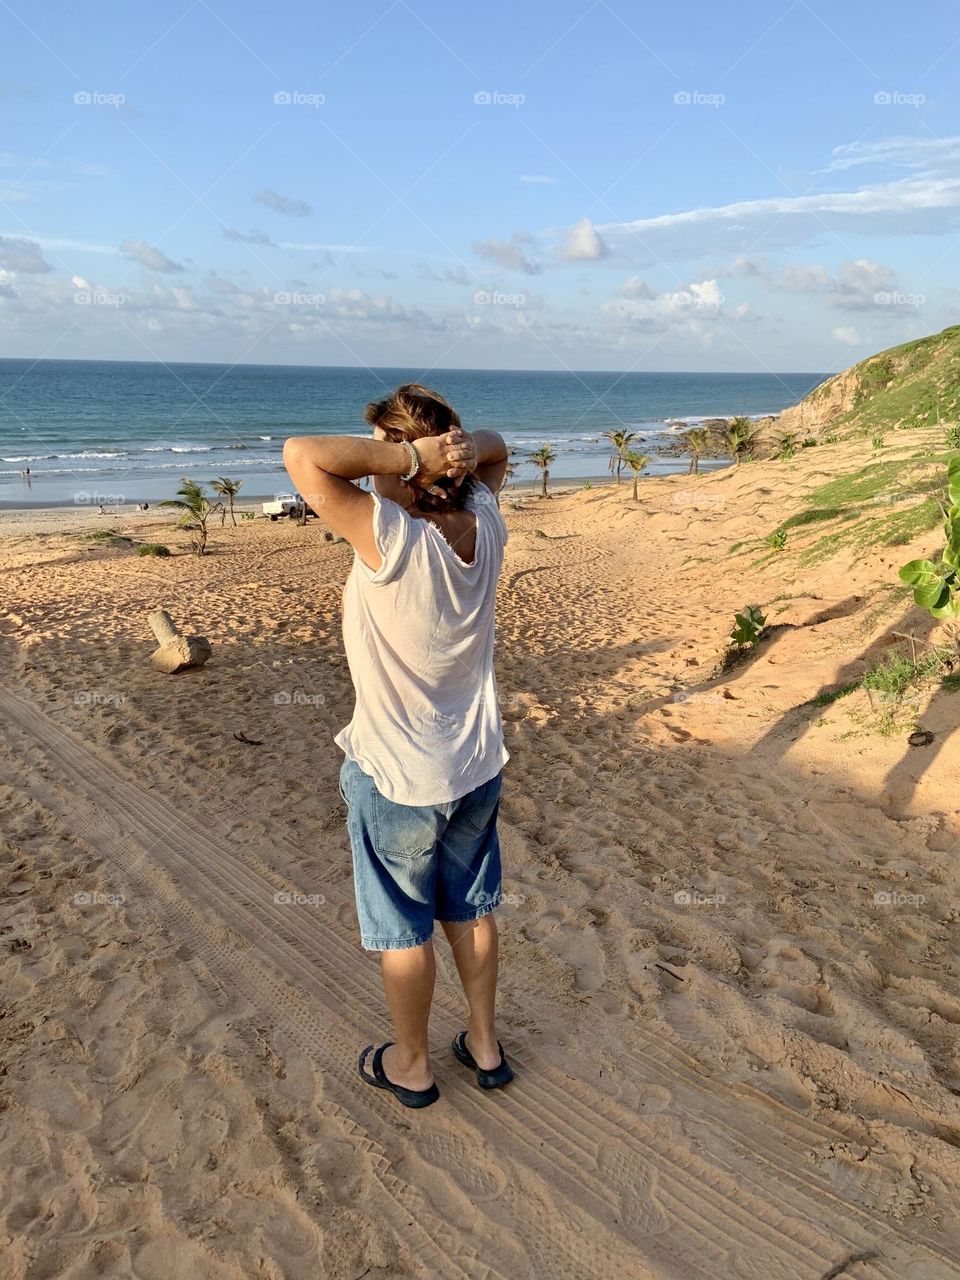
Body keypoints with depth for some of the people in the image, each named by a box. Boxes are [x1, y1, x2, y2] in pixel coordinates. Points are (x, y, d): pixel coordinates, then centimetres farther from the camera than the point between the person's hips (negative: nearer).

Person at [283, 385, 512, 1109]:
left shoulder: (394, 541, -29)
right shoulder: (486, 527, -9)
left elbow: (302, 455, -31)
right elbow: (497, 450, 10)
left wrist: (408, 455, -27)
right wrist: (463, 449, -11)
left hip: (398, 779, -6)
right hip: (478, 768, 6)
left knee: (403, 929, 17)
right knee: (473, 910, 24)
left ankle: (411, 1065, 39)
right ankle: (485, 1046, 43)